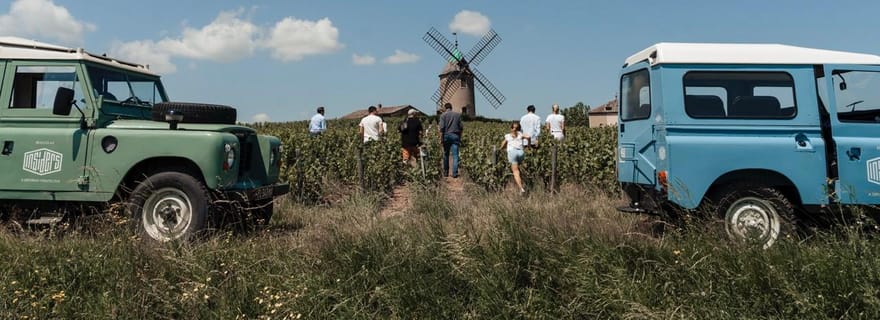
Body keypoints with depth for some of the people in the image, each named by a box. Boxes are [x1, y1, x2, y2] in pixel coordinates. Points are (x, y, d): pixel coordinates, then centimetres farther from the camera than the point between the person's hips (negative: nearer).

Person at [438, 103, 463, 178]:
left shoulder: (443, 115, 2)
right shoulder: (458, 114, 10)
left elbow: (442, 127, -7)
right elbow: (461, 127, 7)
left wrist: (441, 138, -6)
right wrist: (460, 137, 14)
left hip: (446, 135, -1)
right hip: (455, 135, 1)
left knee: (446, 154, 10)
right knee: (455, 155, -3)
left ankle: (446, 172, 16)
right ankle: (455, 173, -12)